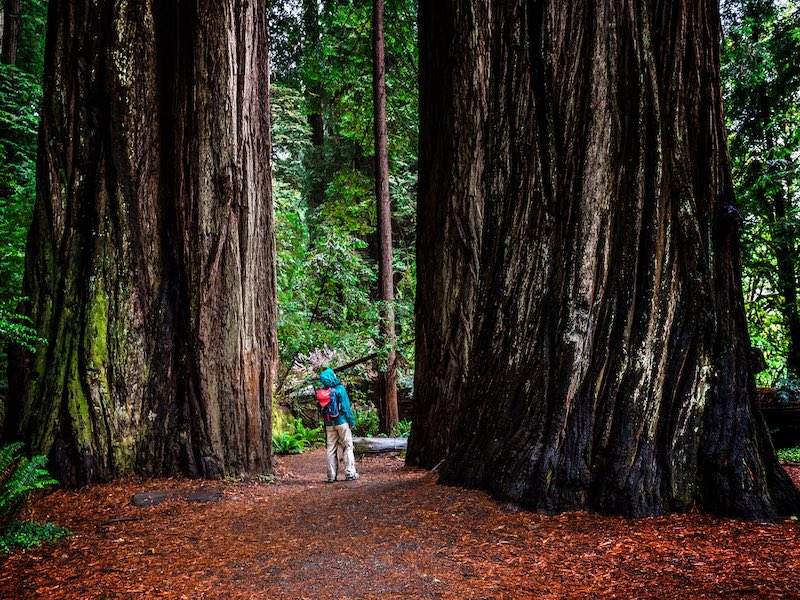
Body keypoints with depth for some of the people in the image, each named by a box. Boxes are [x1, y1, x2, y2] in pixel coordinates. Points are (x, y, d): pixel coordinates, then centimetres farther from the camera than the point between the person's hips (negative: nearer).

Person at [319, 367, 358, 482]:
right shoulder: (340, 389, -13)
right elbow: (346, 407, -11)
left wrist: (325, 422, 14)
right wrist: (352, 421, -3)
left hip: (329, 424, 4)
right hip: (342, 422, -4)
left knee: (331, 449, 9)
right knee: (347, 447, 5)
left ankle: (331, 475, 10)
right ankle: (350, 473, 4)